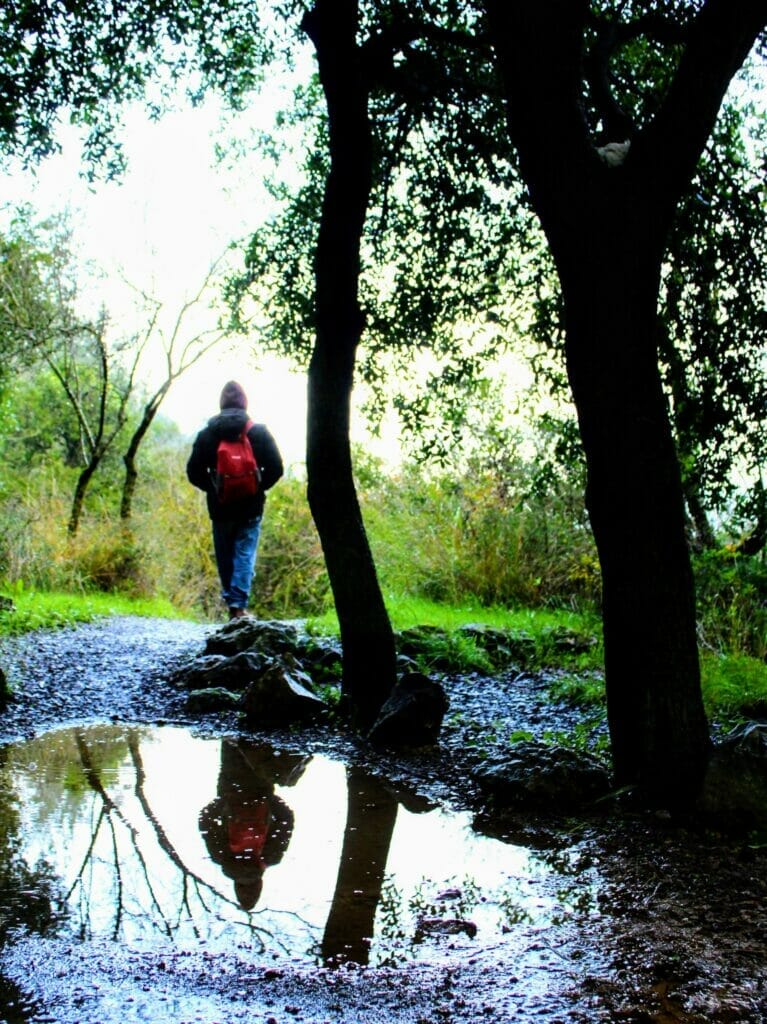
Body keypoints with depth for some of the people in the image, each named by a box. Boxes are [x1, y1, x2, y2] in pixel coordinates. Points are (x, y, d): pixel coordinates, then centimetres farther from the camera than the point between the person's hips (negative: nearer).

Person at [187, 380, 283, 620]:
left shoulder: (207, 434, -1)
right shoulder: (259, 432, -4)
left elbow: (194, 472, 0)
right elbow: (275, 468, -5)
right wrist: (259, 487, 10)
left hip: (220, 507, 1)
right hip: (251, 506, -1)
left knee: (225, 557, 12)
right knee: (245, 554, 1)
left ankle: (231, 603, 17)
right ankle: (239, 604, -11)